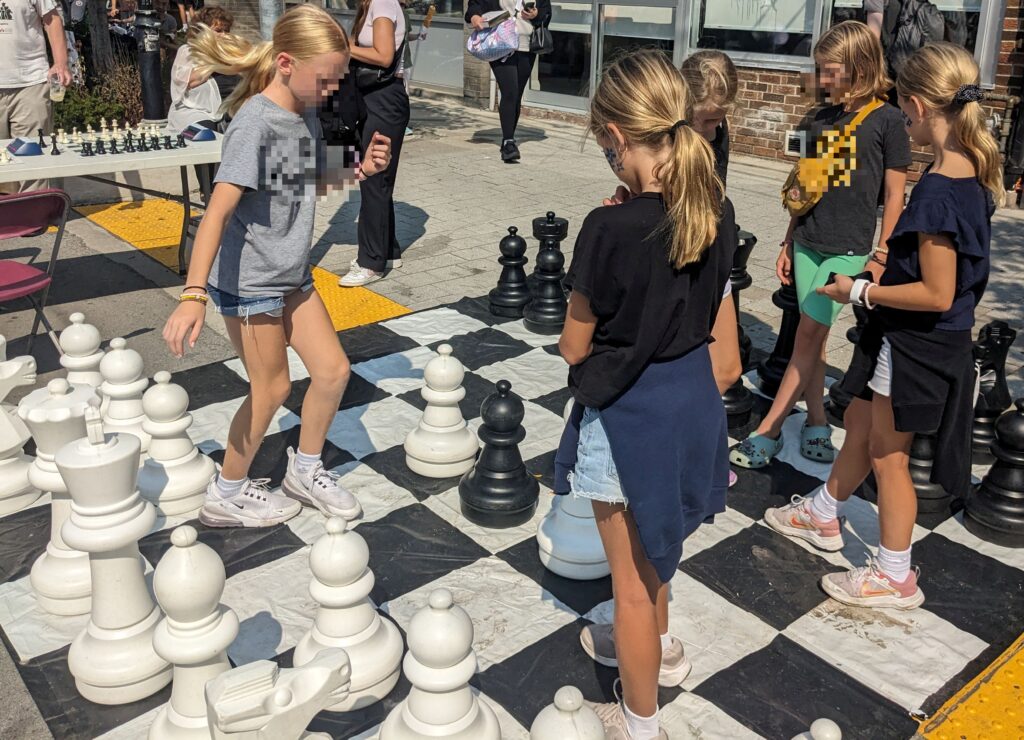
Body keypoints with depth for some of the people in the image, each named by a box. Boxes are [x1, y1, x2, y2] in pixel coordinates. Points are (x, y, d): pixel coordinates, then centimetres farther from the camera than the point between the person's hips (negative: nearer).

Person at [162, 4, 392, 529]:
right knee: (272, 388, 4)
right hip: (248, 281, -8)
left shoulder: (305, 114, 3)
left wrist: (360, 170, -1)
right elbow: (218, 210, -30)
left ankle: (305, 470, 30)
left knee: (333, 370, 8)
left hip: (291, 274, 8)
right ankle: (227, 494, 25)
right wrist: (194, 294, -39)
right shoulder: (255, 122, -22)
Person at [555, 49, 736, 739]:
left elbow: (575, 347, -14)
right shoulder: (718, 213, -7)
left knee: (632, 579, 12)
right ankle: (660, 647, 56)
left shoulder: (611, 230, -26)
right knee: (653, 543, 32)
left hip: (627, 412, -7)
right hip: (694, 392, 7)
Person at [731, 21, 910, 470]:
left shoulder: (886, 120, -6)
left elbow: (895, 195, -5)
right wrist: (789, 243, 13)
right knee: (812, 337, 9)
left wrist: (881, 256, -7)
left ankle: (768, 432, 1)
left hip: (848, 249, -5)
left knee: (809, 335, -5)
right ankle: (817, 427, 20)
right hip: (808, 243, 6)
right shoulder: (823, 118, 9)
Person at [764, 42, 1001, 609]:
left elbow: (936, 295, -26)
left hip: (917, 344, -9)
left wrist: (860, 292, -17)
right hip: (926, 341, 9)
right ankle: (822, 515, 45)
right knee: (859, 424, 24)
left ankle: (895, 576, 25)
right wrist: (886, 267, 11)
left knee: (887, 454, 8)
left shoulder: (939, 188, -27)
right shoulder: (973, 172, 1)